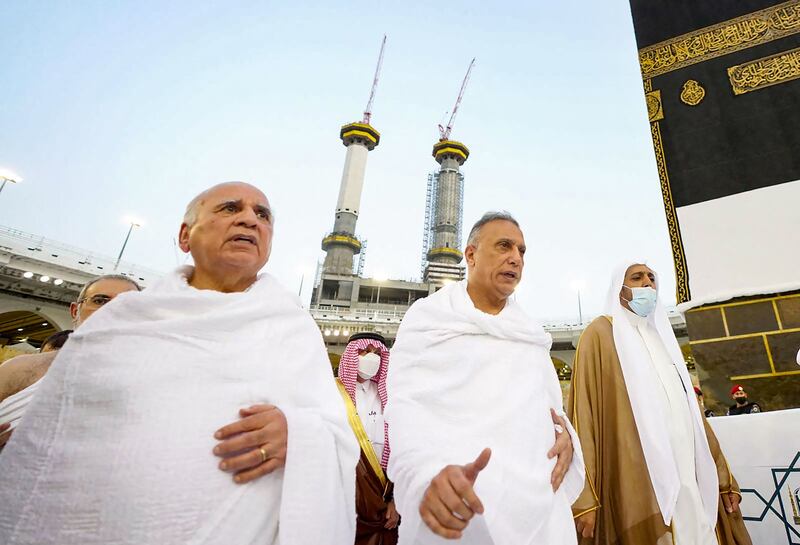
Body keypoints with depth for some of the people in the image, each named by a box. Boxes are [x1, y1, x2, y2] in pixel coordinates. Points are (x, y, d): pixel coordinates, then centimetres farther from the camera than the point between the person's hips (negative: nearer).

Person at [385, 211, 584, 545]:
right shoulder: (429, 317, 0)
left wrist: (566, 435, -6)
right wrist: (429, 473, -32)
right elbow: (406, 405, -12)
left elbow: (553, 407, 18)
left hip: (538, 507, 5)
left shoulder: (531, 334, 18)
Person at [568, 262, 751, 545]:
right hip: (638, 484, -7)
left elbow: (691, 412, 22)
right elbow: (582, 414, -11)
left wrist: (723, 478, 18)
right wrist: (584, 499, -18)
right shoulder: (600, 334, -3)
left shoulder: (661, 336, 20)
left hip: (689, 479, 7)